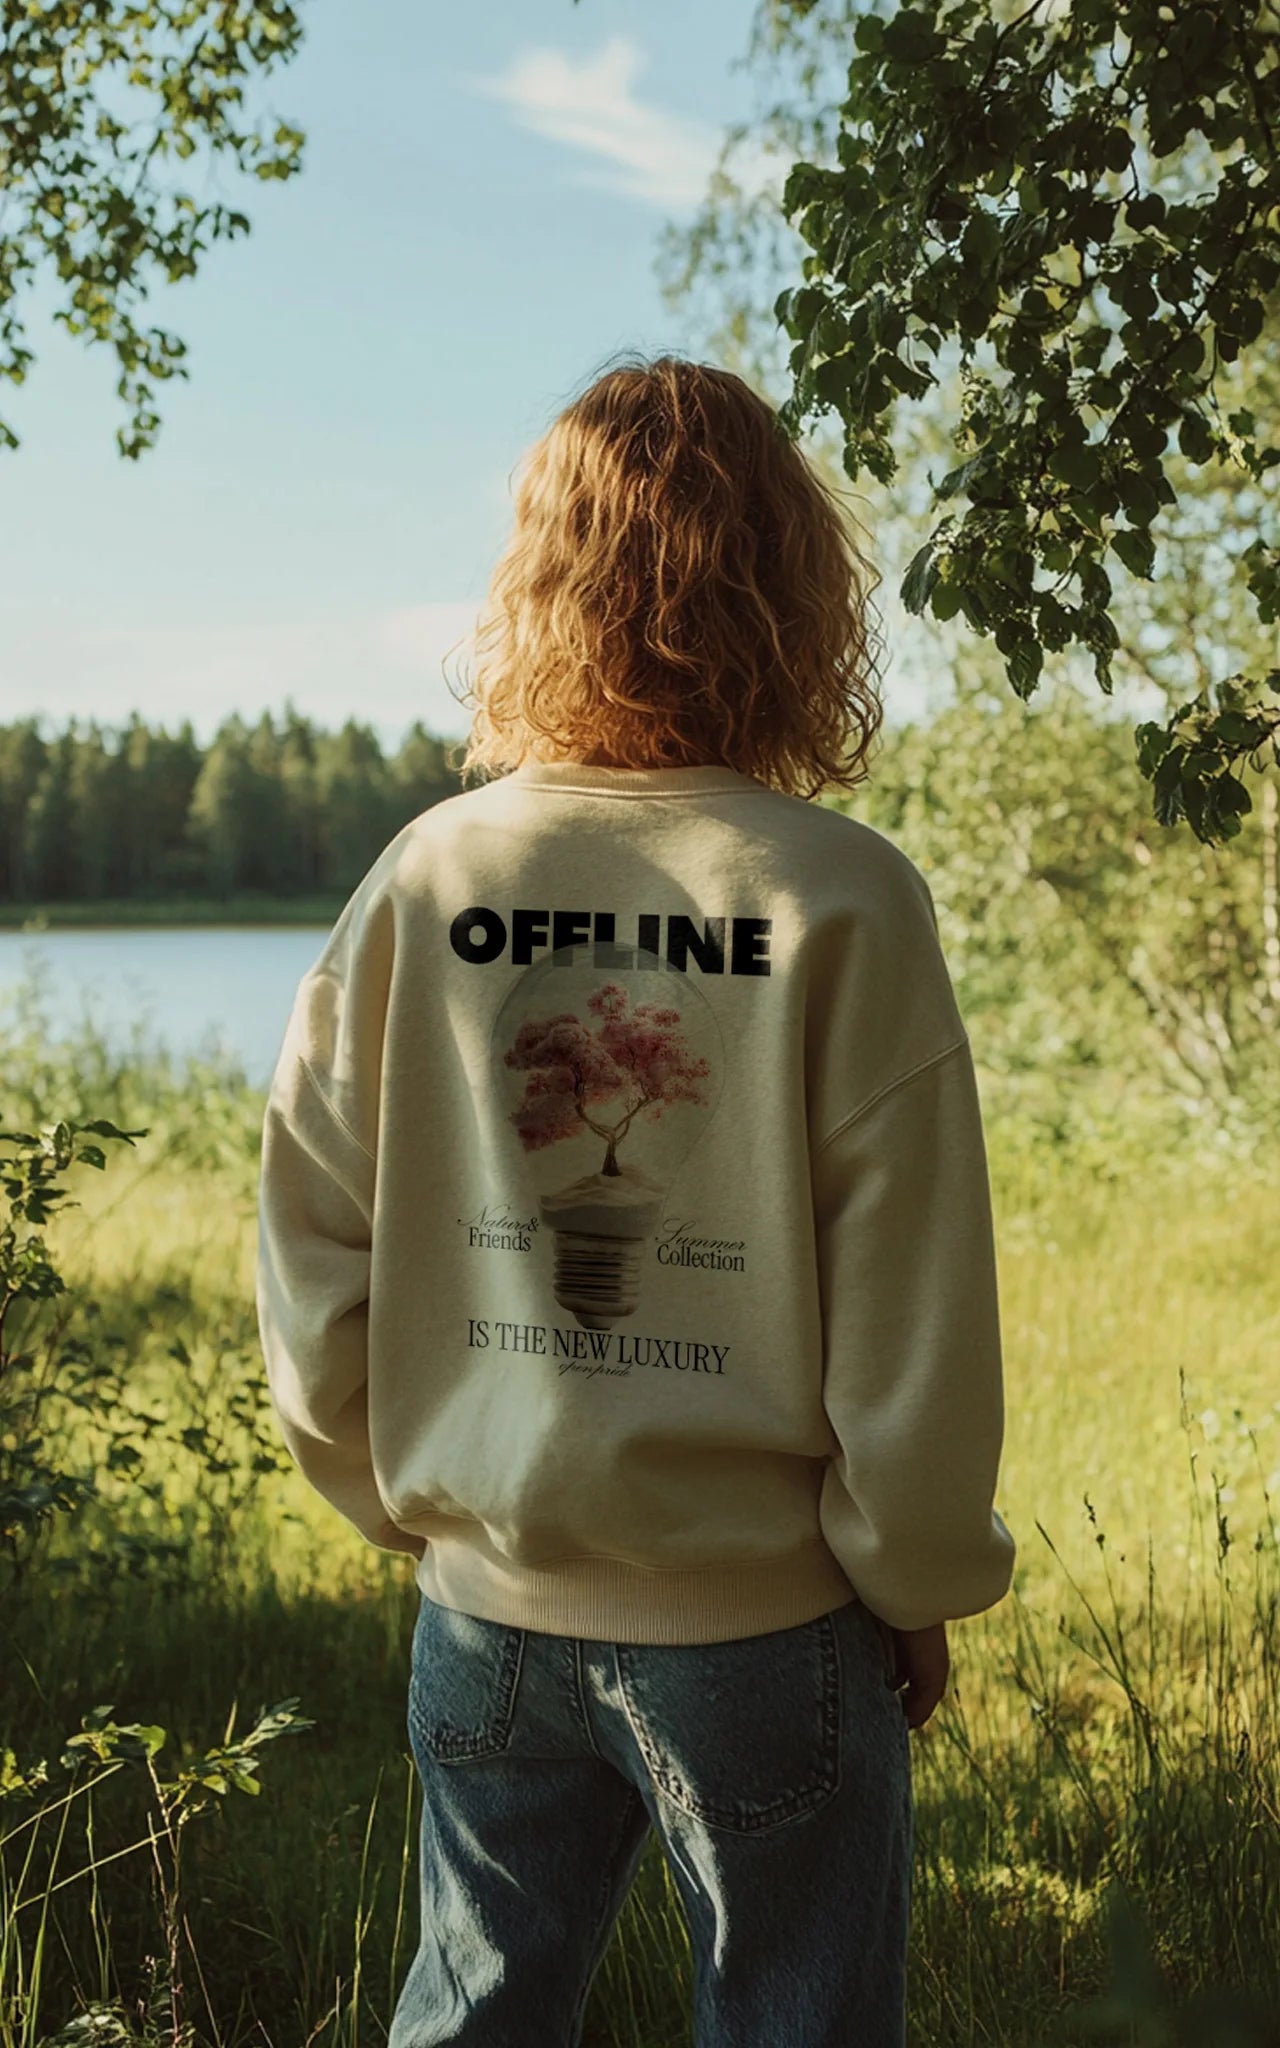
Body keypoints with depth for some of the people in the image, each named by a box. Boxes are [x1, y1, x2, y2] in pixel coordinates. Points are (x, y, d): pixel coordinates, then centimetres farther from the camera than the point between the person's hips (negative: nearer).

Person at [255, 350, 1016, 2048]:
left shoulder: (427, 879, -7)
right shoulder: (843, 901, -16)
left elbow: (312, 1241, -2)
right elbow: (913, 1321, -14)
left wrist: (399, 1497, 14)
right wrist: (921, 1585, 3)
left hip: (484, 1602, 3)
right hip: (759, 1611, -3)